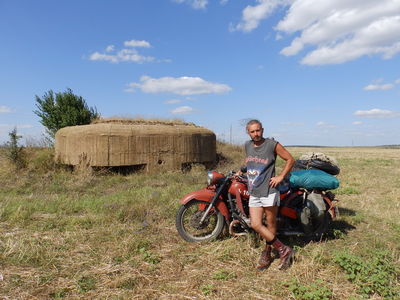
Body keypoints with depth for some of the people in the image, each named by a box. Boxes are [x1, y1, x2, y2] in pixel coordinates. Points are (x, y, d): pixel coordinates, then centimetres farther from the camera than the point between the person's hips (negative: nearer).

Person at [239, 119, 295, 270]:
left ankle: (267, 253, 26)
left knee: (271, 225, 7)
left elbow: (290, 159, -1)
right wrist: (241, 171, 20)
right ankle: (283, 249, 13)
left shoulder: (272, 144, -7)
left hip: (269, 191, -5)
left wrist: (280, 177, -7)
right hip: (253, 193, 5)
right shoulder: (247, 145, 10)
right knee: (256, 225, -2)